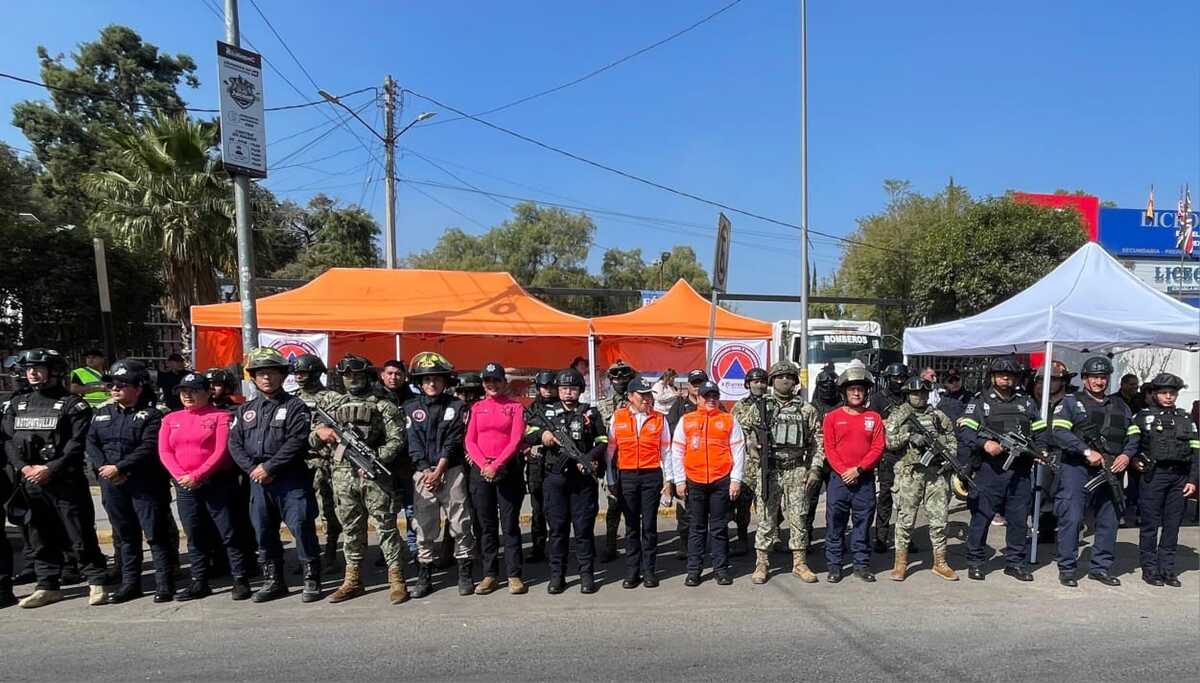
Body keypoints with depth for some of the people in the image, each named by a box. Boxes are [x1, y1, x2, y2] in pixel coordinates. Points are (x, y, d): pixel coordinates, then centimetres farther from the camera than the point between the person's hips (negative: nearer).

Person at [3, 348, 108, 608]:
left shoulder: (72, 404, -4)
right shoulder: (17, 405, 14)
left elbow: (78, 444, -11)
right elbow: (8, 440, 8)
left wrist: (50, 469, -17)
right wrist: (23, 467, -7)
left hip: (66, 481, -5)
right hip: (30, 483, 6)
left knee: (81, 535, -1)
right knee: (40, 537, 13)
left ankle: (96, 583, 7)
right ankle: (47, 586, 24)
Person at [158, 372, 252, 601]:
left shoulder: (221, 416, -2)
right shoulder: (171, 419, 13)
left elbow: (222, 451, -11)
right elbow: (164, 452, 5)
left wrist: (197, 476, -16)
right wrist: (181, 476, -10)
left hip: (218, 483, -5)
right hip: (185, 486, 5)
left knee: (229, 534, -2)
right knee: (194, 536, 12)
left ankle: (240, 580, 5)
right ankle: (199, 583, 22)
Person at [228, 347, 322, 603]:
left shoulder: (295, 407, -3)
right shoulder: (246, 410, 14)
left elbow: (296, 442, -13)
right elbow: (234, 442, 7)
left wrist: (269, 467, -15)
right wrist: (252, 468, -7)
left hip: (291, 479, -6)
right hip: (258, 480, 6)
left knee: (301, 528, -5)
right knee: (264, 532, 12)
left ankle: (312, 580, 6)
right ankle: (273, 581, 26)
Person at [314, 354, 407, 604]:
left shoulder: (383, 406, 2)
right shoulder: (331, 406, 15)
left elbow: (396, 440, -5)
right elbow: (312, 441, 17)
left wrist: (375, 459, -19)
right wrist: (319, 434, -6)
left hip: (374, 475, -4)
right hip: (342, 476, 4)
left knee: (386, 526, -2)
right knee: (351, 529, 12)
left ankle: (397, 580, 3)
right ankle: (352, 579, 23)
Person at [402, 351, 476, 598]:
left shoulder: (456, 407, 4)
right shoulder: (411, 408, 8)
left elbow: (453, 443, -4)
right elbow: (413, 443, 1)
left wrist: (438, 471, -12)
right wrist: (425, 471, -9)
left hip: (451, 471, -1)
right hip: (423, 472, 2)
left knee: (460, 524, 0)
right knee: (423, 526, 6)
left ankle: (465, 575, 11)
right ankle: (424, 577, 17)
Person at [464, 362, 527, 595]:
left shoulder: (515, 406, 2)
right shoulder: (477, 408, 11)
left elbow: (516, 440, -7)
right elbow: (470, 440, 4)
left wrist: (496, 465, -15)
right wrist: (484, 464, -11)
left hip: (508, 468, -3)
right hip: (480, 469, 3)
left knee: (510, 524, 0)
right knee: (486, 525, 8)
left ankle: (514, 575, 7)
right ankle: (490, 574, 16)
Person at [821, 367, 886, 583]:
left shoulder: (873, 417, 6)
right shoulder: (832, 417, 2)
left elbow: (878, 448, -1)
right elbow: (829, 448, -2)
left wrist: (858, 469, -10)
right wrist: (843, 471, -12)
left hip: (865, 478, 1)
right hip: (839, 477, -1)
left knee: (863, 522, 8)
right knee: (835, 523, 3)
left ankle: (862, 564, 20)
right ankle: (834, 565, 13)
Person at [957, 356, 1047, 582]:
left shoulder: (1027, 403, 17)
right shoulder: (979, 401, 3)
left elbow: (1040, 431, 19)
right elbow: (965, 430, -7)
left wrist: (1040, 451, 1)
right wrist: (984, 443, -22)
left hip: (1019, 471, 4)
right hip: (989, 469, -4)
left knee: (1019, 519, 10)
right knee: (981, 517, 0)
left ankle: (1015, 562, 23)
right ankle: (974, 562, 10)